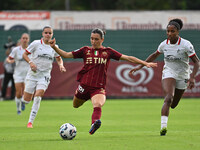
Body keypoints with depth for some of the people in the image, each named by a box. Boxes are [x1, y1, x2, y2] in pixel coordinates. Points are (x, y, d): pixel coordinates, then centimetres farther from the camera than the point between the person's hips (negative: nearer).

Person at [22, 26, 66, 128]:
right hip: (33, 74, -1)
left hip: (45, 75, 1)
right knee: (26, 100, -2)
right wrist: (30, 62, -17)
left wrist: (61, 65, -3)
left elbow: (59, 58, 18)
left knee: (38, 96, -19)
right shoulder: (36, 44, -5)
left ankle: (30, 121, -11)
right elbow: (25, 54, 1)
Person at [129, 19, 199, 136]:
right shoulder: (164, 44, -7)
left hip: (182, 76, 0)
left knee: (173, 105, 10)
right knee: (168, 98, -27)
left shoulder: (186, 45, -17)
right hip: (168, 73, 0)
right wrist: (140, 66, 9)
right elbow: (155, 55, 13)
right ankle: (163, 126, -34)